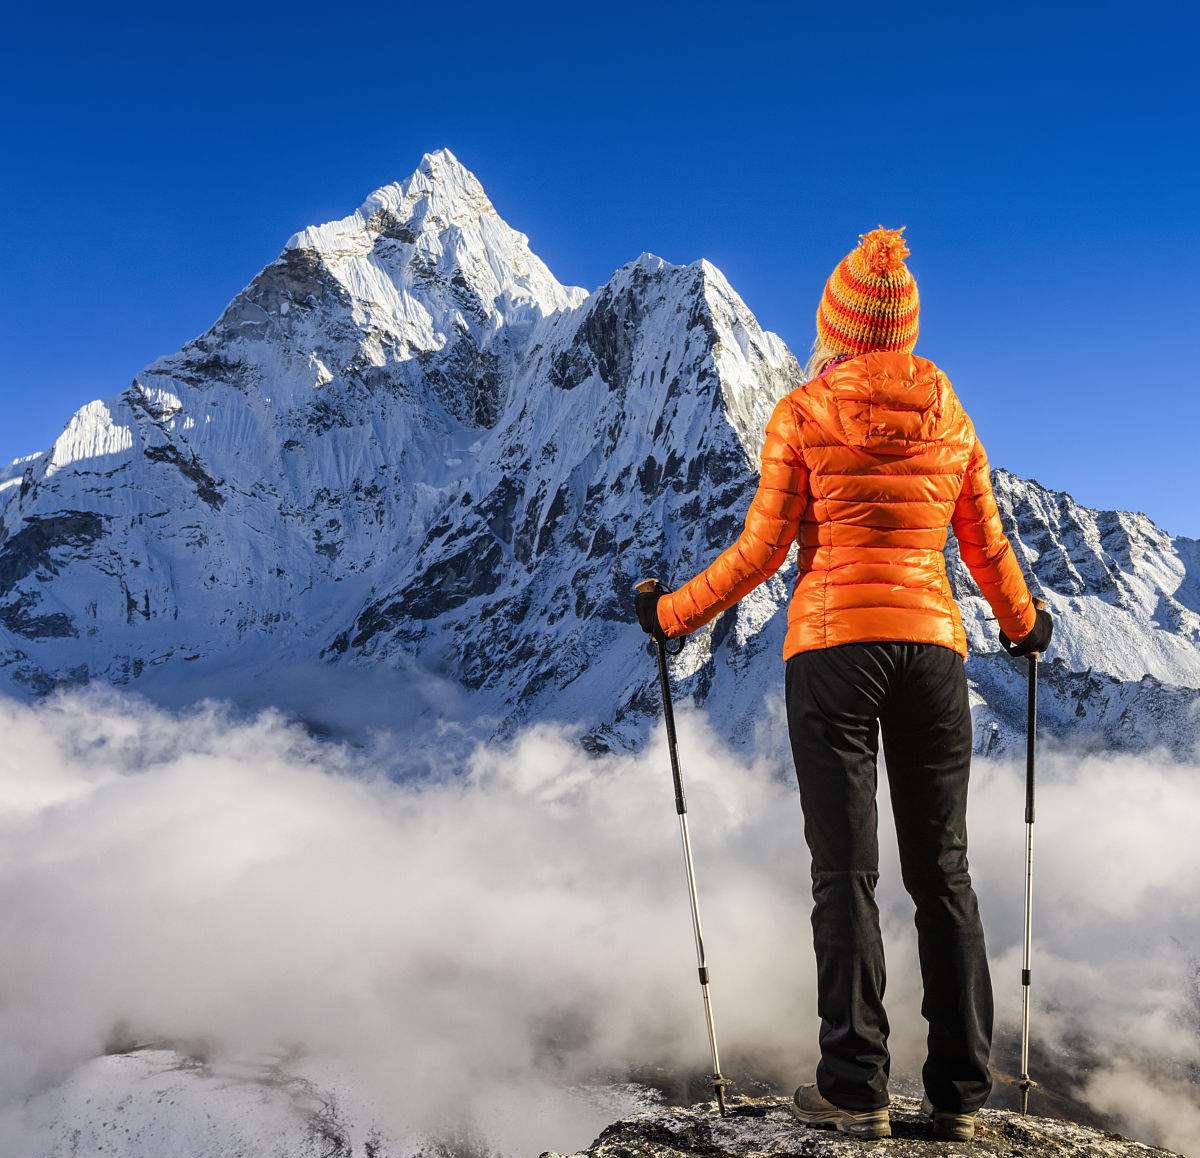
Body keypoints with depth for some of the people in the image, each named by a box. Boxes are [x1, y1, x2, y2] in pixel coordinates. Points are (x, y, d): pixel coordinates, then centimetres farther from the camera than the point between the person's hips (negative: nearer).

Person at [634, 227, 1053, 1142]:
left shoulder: (802, 416, -1)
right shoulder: (950, 416, 9)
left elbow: (762, 551, -2)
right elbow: (986, 544, 15)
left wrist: (673, 613, 12)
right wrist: (1024, 623, 34)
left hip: (833, 647, -3)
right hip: (933, 646, 3)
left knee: (845, 871, 1)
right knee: (943, 871, 8)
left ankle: (857, 1091, 4)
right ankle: (961, 1096, 13)